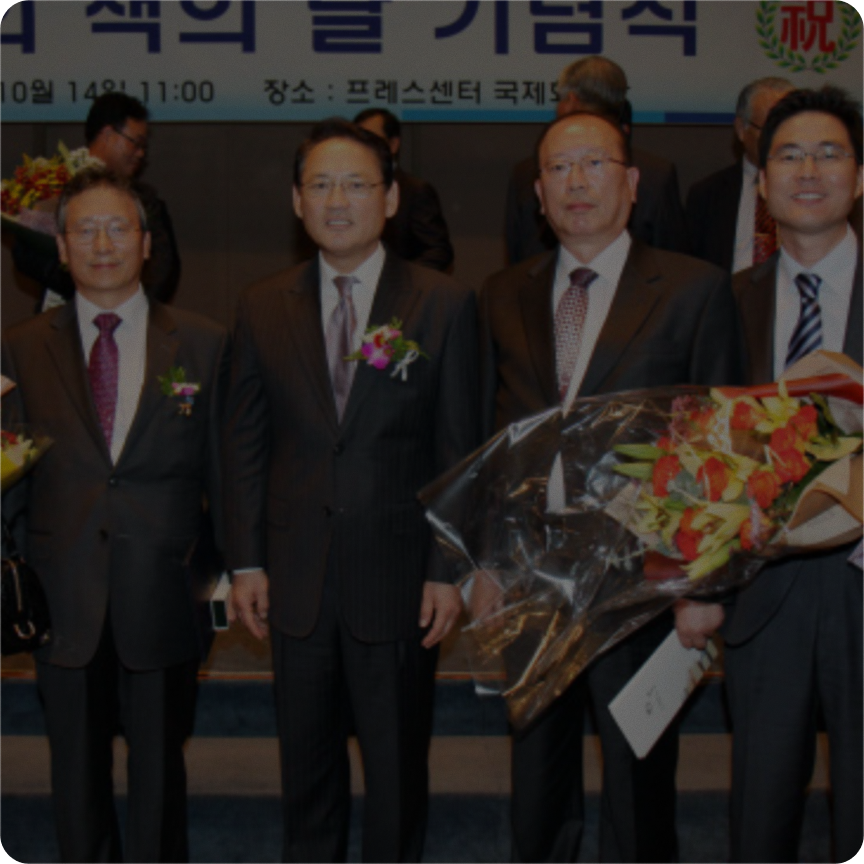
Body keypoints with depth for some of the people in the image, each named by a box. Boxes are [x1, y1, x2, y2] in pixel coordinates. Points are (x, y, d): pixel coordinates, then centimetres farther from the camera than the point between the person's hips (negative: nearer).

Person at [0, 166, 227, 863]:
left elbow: (222, 468, 4)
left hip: (162, 596, -1)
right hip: (64, 598, 1)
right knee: (77, 774, 13)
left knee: (159, 766, 11)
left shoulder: (202, 345, 3)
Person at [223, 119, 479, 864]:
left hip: (397, 575, -2)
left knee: (397, 763, 12)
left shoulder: (445, 305, -4)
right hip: (296, 575, 3)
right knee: (306, 758, 16)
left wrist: (448, 571, -7)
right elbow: (245, 441, 6)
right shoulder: (263, 307, 4)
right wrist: (246, 560, 2)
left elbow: (459, 449, -4)